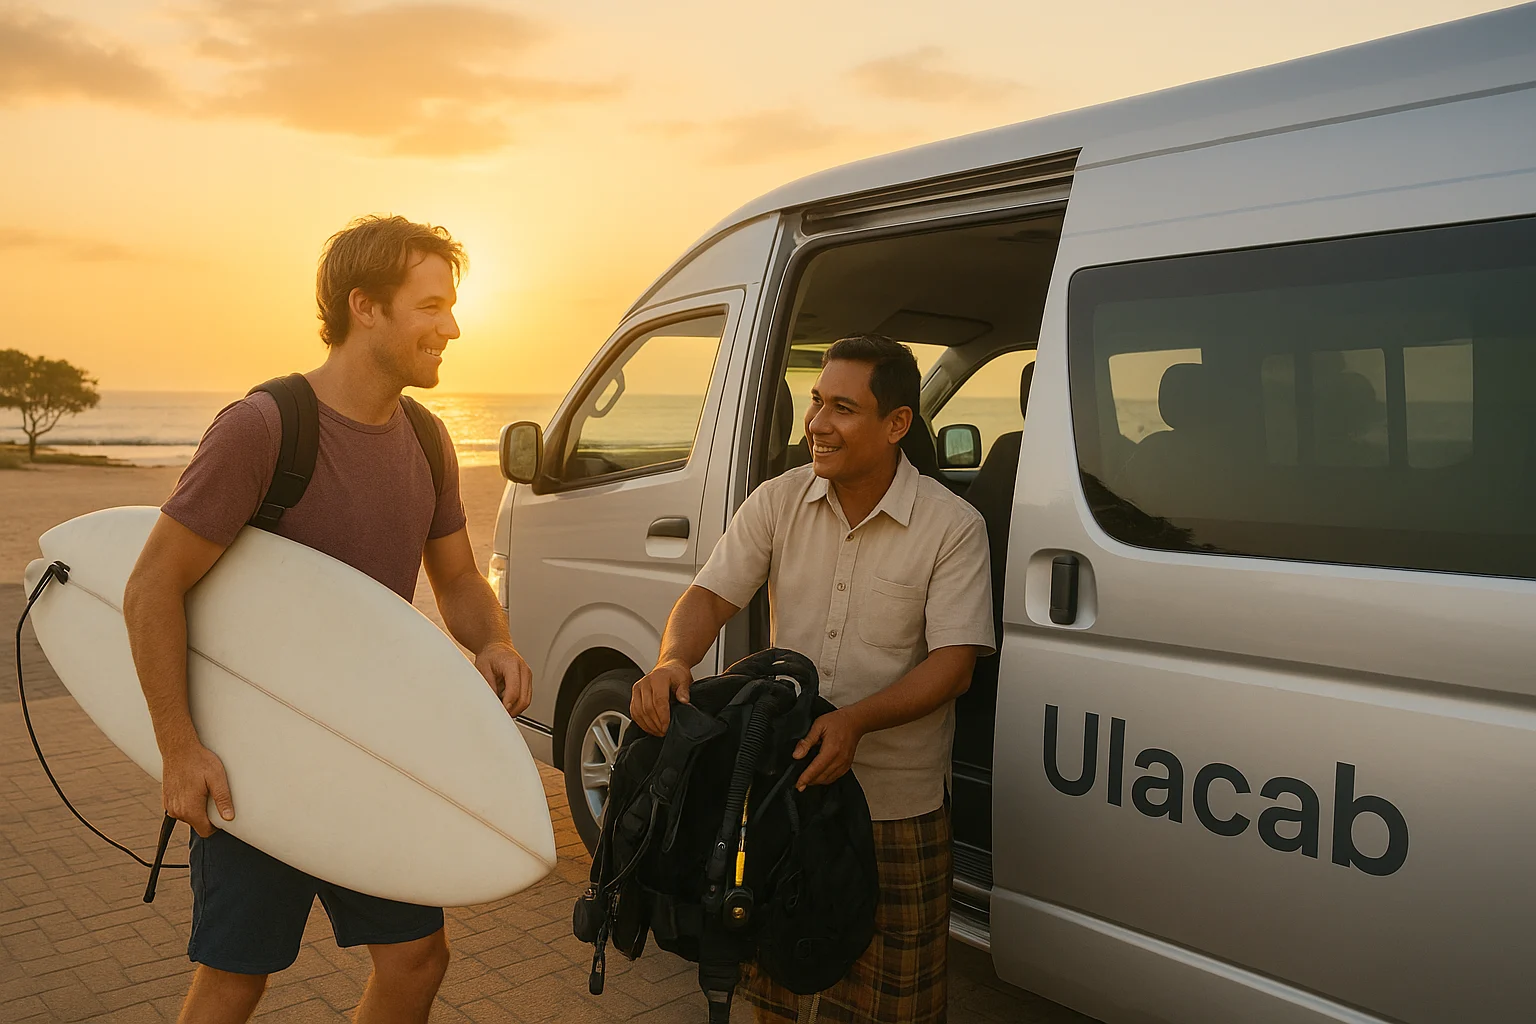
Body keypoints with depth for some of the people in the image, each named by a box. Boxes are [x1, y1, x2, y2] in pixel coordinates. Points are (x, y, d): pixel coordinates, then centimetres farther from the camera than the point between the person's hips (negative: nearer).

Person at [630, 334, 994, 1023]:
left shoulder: (953, 526, -11)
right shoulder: (777, 502, 0)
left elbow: (953, 664, -15)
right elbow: (711, 597, -4)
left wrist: (854, 721, -30)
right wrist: (673, 661, -26)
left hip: (896, 800, -3)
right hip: (781, 774, 3)